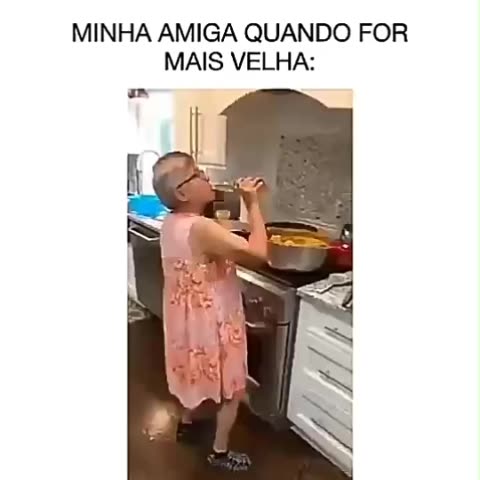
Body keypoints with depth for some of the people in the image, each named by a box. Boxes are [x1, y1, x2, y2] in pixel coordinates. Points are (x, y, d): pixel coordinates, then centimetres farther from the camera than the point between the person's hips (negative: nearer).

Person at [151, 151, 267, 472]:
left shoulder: (171, 223, -2)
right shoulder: (201, 228, -31)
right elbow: (258, 254, -35)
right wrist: (253, 203, -26)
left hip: (187, 318, 9)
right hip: (213, 322, -8)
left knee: (197, 372, 32)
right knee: (232, 389, 15)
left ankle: (186, 422, 54)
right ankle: (220, 452, 34)